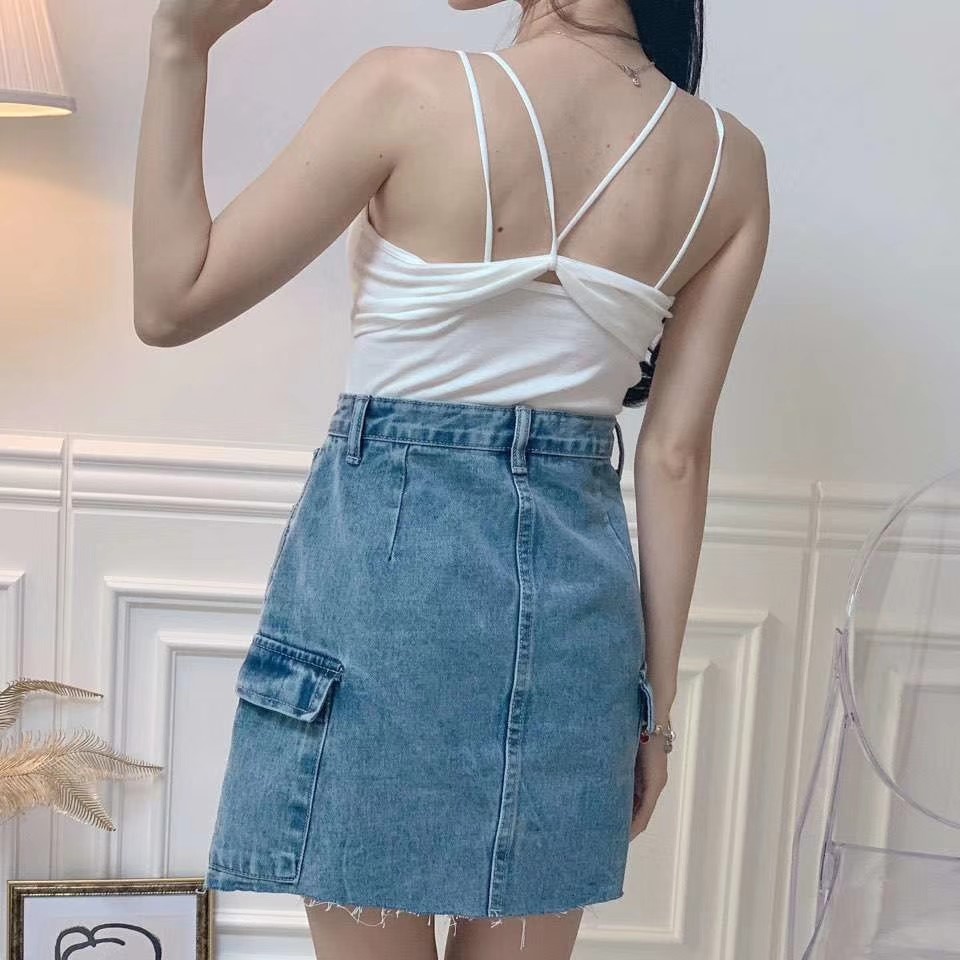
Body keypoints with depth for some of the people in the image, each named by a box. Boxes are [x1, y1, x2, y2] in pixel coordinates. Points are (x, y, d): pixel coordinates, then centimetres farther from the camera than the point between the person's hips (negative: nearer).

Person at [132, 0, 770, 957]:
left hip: (382, 559, -3)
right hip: (576, 587, 4)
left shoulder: (410, 91, -12)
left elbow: (169, 302, -6)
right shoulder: (729, 159, 0)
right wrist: (657, 694, 7)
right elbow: (675, 452, 1)